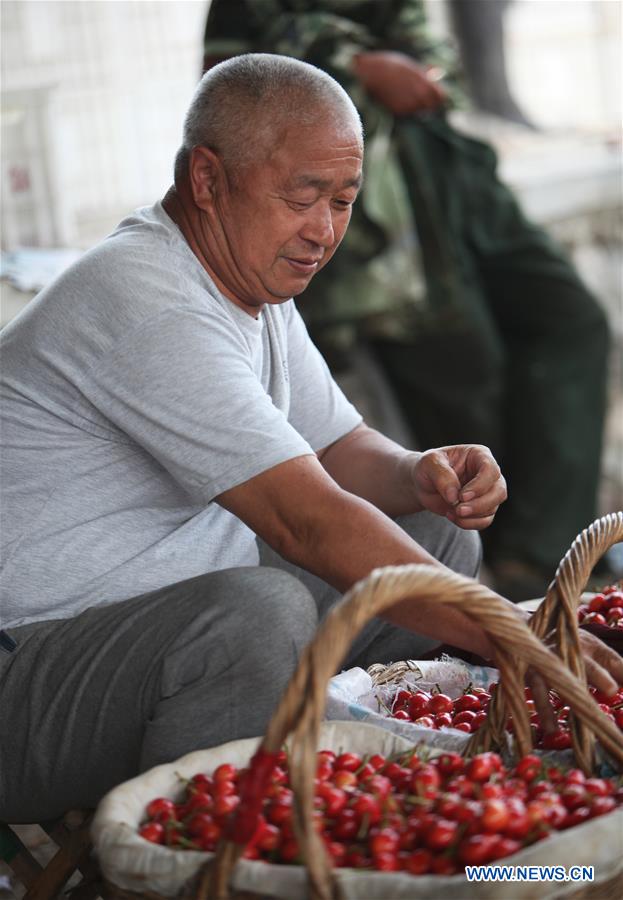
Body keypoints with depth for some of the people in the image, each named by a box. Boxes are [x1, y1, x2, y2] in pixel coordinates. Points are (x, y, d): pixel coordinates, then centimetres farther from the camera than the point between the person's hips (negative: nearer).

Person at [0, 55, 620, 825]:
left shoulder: (251, 273, 8)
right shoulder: (147, 306, -24)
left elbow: (338, 447, 16)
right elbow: (309, 523, -30)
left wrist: (418, 477, -8)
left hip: (189, 619, 10)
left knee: (440, 536, 8)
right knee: (261, 611, -38)